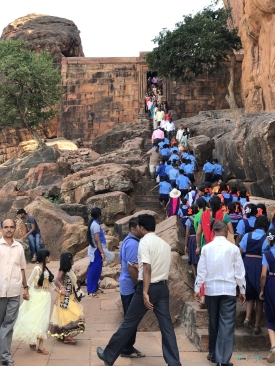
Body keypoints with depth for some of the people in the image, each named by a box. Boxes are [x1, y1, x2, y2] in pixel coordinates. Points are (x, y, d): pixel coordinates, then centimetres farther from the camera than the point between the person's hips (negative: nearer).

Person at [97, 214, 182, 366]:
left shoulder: (144, 242, -11)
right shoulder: (165, 244, 11)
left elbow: (147, 269, -20)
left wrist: (145, 293, -22)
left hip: (149, 287, -6)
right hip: (163, 288, 6)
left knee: (129, 323, 4)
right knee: (166, 325, 8)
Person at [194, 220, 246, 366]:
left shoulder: (206, 248, 0)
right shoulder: (233, 248, -4)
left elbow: (201, 270, 1)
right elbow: (239, 271, 0)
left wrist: (197, 288, 9)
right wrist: (242, 290, 9)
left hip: (211, 290, 3)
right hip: (228, 290, -2)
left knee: (213, 323, 15)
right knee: (227, 324, -1)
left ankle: (213, 354, 26)